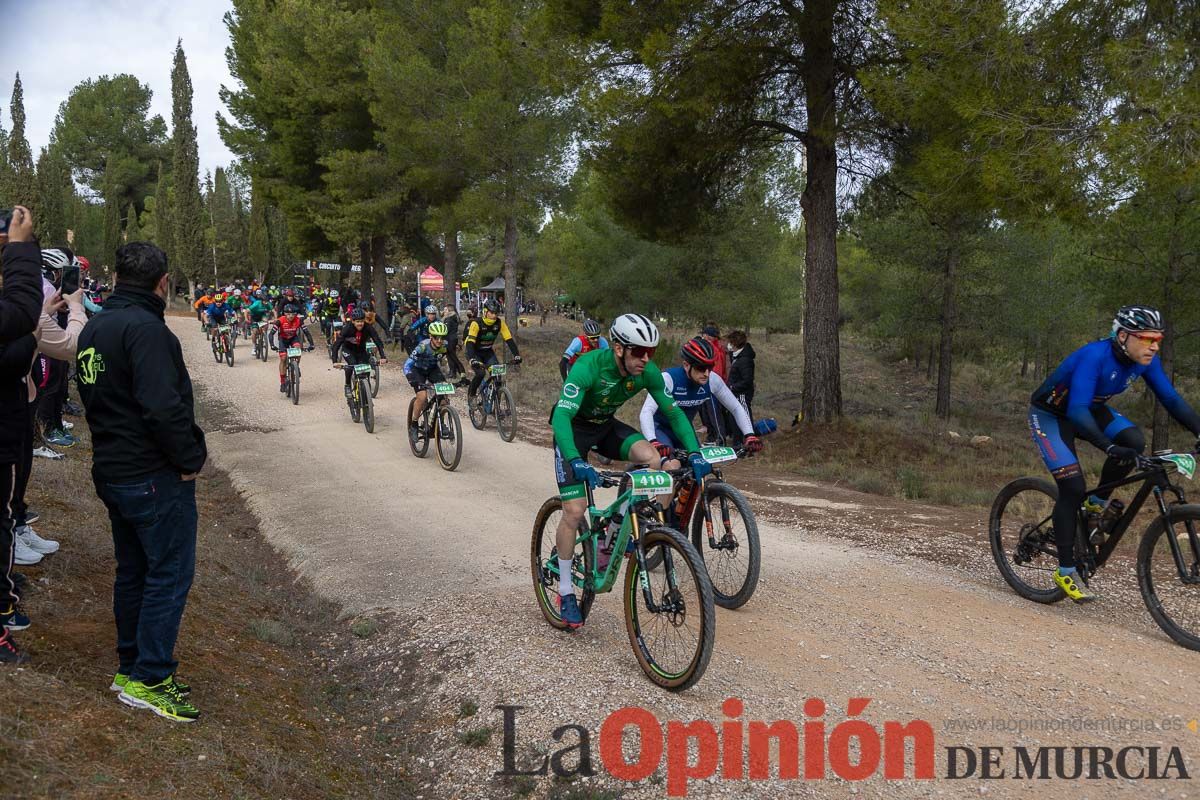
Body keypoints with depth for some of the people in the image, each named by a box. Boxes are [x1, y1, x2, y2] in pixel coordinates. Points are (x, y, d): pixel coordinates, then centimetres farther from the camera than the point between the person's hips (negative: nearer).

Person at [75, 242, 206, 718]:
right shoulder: (145, 328, -19)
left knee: (133, 571, 18)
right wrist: (190, 459, -16)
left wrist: (114, 447, 17)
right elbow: (165, 407, -27)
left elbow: (93, 397, 16)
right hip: (156, 477, -9)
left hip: (111, 472, 9)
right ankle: (149, 679, 4)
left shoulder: (93, 328, 10)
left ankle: (130, 667, 27)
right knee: (170, 574, 0)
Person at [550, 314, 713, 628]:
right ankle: (566, 592, 3)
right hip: (573, 429, -4)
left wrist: (695, 453, -23)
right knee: (574, 510, -13)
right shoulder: (589, 366, -34)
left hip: (606, 426, 4)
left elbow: (674, 412, -10)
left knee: (653, 459, -23)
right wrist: (576, 463, -56)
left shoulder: (648, 372, -19)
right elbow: (562, 417, -42)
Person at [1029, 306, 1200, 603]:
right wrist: (1110, 447, -52)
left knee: (1134, 442, -22)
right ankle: (1066, 571, -3)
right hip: (1050, 415, -6)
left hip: (1089, 409, 6)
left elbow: (1172, 399, -8)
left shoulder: (1145, 360, -13)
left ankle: (1098, 503, 3)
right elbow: (1077, 410, -42)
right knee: (1073, 488, -15)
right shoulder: (1095, 356, -34)